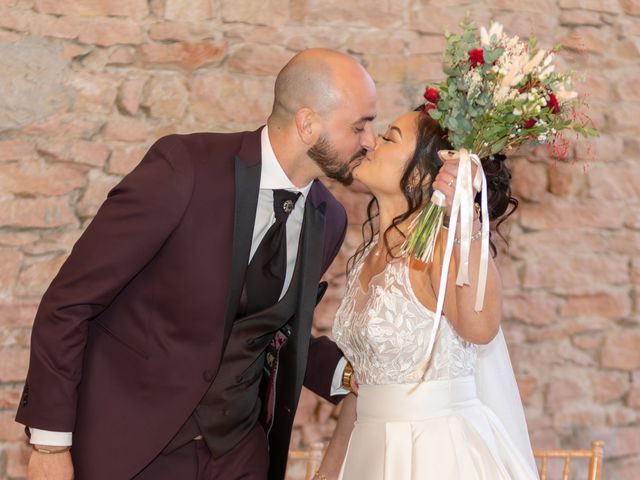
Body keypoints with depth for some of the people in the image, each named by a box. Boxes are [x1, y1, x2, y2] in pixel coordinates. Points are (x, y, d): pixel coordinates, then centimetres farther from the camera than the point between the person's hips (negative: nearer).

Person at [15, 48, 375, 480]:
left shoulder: (328, 219, 0)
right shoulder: (184, 168, -19)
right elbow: (68, 302, -15)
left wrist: (346, 372, -1)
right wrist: (51, 442, -15)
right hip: (129, 444, -5)